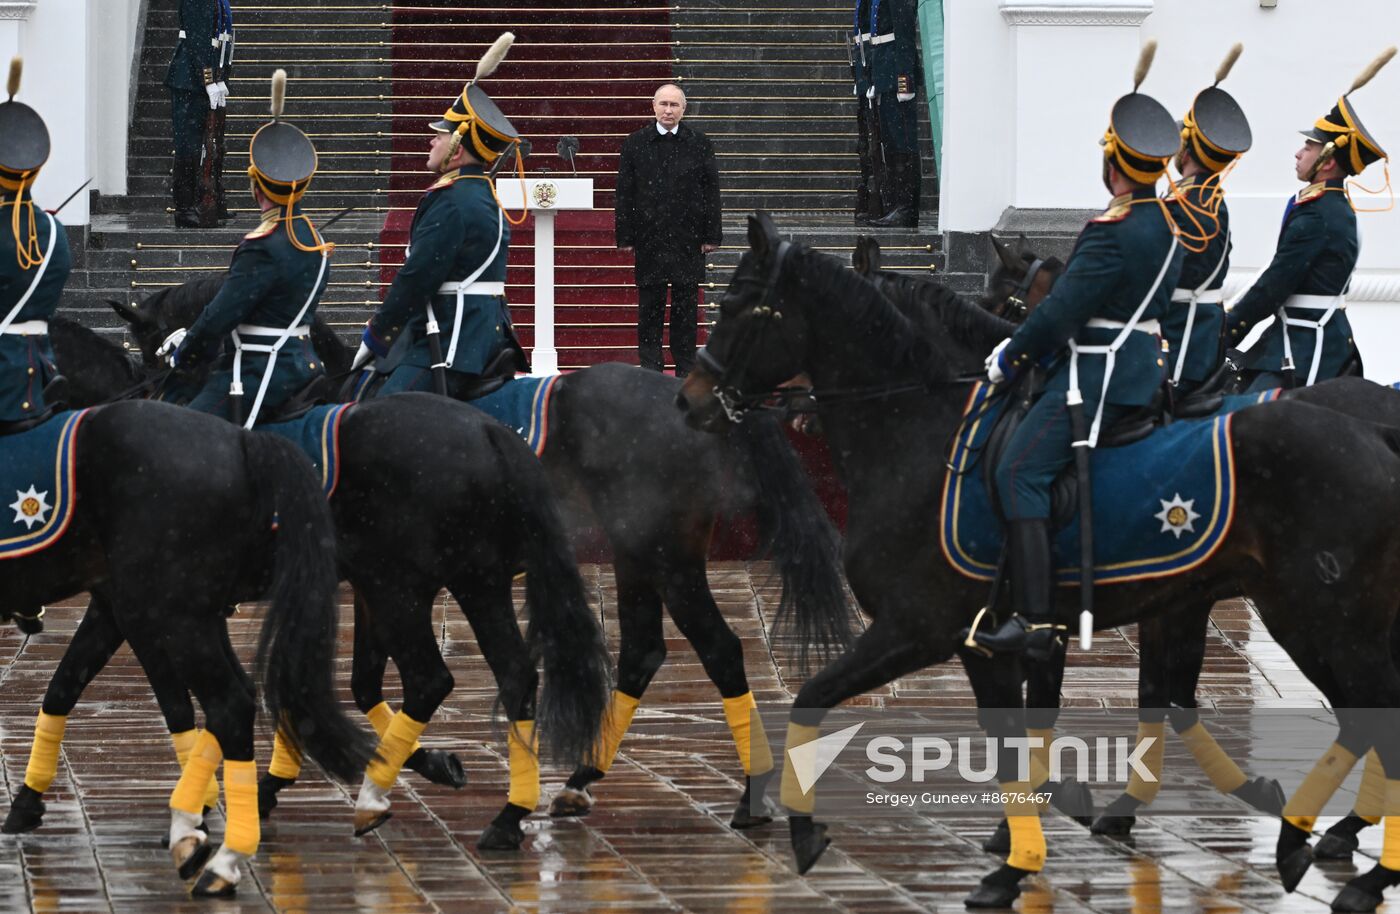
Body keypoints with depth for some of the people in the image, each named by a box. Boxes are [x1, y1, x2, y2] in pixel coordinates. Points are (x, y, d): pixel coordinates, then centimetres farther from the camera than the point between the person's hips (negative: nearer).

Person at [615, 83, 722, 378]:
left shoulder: (699, 144, 4)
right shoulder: (635, 144, 3)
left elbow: (711, 191, 4)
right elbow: (625, 193, 3)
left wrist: (711, 235, -1)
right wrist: (625, 237, -2)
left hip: (689, 239, 0)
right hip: (649, 238, 0)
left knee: (686, 304, 4)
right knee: (650, 305, 2)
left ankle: (685, 369, 10)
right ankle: (650, 365, 7)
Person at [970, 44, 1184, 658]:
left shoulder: (1111, 235, -21)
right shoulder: (1166, 222, 10)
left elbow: (1060, 312, -20)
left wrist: (1010, 358, -3)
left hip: (1098, 376, -10)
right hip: (1146, 365, 10)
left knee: (1020, 473, -14)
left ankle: (1035, 623, -23)